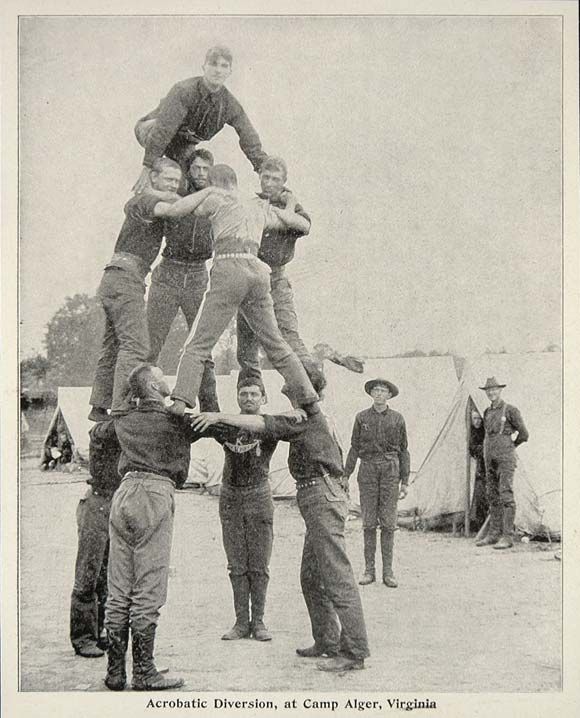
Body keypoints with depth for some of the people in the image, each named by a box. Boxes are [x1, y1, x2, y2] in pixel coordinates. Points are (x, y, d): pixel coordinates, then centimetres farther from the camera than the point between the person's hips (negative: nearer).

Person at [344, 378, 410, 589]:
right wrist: (345, 476, 5)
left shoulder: (397, 419, 6)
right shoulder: (362, 418, 7)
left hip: (390, 470, 0)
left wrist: (405, 481, 4)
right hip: (367, 469, 1)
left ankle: (388, 572, 6)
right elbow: (354, 448, 11)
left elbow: (403, 451, 8)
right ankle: (369, 570, 8)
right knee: (368, 522, 1)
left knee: (388, 522, -1)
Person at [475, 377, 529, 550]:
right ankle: (494, 535, 13)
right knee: (493, 497, 8)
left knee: (506, 496, -11)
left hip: (506, 459, -7)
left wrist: (509, 446, 11)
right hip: (490, 459, 7)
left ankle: (507, 537, -12)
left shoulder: (510, 410, -4)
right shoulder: (487, 412, 15)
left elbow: (524, 434, 0)